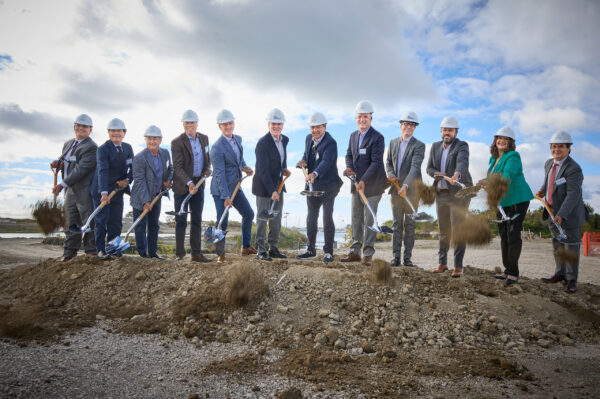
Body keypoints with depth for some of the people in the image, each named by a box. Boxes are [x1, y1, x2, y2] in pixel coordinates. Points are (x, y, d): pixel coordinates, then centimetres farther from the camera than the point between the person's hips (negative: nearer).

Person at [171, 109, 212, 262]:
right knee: (181, 221, 2)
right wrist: (189, 183, -31)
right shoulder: (177, 142, -12)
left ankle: (196, 253, 16)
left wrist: (207, 168, -3)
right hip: (182, 186, -5)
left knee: (197, 220, 9)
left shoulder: (204, 138, 6)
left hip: (199, 184, 5)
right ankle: (179, 253, 12)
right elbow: (177, 167, -19)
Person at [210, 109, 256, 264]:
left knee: (248, 214, 16)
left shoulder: (238, 139, 5)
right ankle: (221, 254, 10)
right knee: (222, 222, -7)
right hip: (220, 190, -8)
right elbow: (219, 174, -23)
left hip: (235, 187, 8)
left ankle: (246, 247, 32)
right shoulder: (217, 148, -20)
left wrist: (244, 166, 1)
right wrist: (226, 197, -26)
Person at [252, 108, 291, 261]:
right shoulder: (262, 143, -19)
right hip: (264, 186, -7)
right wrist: (272, 191, -27)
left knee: (276, 218, 13)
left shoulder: (284, 140, 4)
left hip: (278, 184, 7)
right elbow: (263, 170, -23)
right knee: (262, 218, 1)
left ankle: (273, 248, 24)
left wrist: (284, 169, 4)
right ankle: (261, 251, 10)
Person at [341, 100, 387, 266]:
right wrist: (349, 167, -8)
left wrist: (364, 180, -24)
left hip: (371, 184, -7)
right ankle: (355, 251, 19)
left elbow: (376, 162, -17)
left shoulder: (377, 137, -12)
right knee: (356, 218, 10)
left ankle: (368, 254, 5)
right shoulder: (353, 136, 11)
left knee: (369, 219, -3)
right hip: (357, 183, 7)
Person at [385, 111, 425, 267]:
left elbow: (415, 167, -19)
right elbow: (388, 162, 15)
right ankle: (396, 256, 9)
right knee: (397, 224, 5)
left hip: (411, 190, -4)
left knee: (410, 225, 2)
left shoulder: (419, 146, -7)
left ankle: (407, 257, 7)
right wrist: (390, 174, -7)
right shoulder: (393, 143, 10)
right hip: (395, 189, 4)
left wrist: (405, 185, -32)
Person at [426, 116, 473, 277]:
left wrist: (456, 175, -50)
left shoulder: (462, 146, -9)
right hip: (441, 193, 5)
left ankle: (458, 266, -2)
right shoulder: (435, 146, 9)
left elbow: (462, 162, -29)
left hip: (459, 193, -5)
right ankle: (442, 263, 19)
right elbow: (429, 168, 8)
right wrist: (437, 174, -15)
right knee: (443, 230, 10)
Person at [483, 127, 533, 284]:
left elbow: (507, 175, -31)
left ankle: (513, 272, -3)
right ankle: (507, 270, 19)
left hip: (518, 200, -8)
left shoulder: (513, 157, -14)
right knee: (503, 235, 10)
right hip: (501, 202, 8)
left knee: (513, 235, -11)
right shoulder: (493, 158, 11)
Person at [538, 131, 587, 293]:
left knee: (571, 245, 1)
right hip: (553, 211, 8)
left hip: (570, 213, -8)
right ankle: (560, 273, 29)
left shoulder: (574, 169, -22)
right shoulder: (549, 164, 3)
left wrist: (562, 214, -40)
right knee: (557, 243, 16)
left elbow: (573, 194, -30)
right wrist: (543, 190, 4)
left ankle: (571, 279, 11)